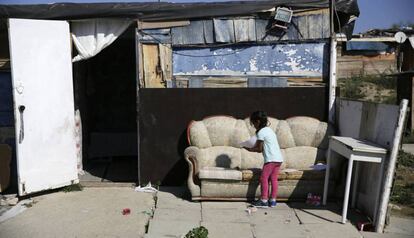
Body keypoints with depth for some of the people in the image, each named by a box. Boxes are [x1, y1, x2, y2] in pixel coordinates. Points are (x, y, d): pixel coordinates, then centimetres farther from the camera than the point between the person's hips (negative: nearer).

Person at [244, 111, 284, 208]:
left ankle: (264, 200, 0)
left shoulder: (261, 132, -6)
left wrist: (249, 149, 8)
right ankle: (273, 200, 13)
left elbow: (260, 149, -5)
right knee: (274, 179, 10)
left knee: (264, 178, -1)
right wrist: (254, 147, 20)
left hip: (271, 159, -8)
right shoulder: (269, 130, 20)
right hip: (279, 158, 8)